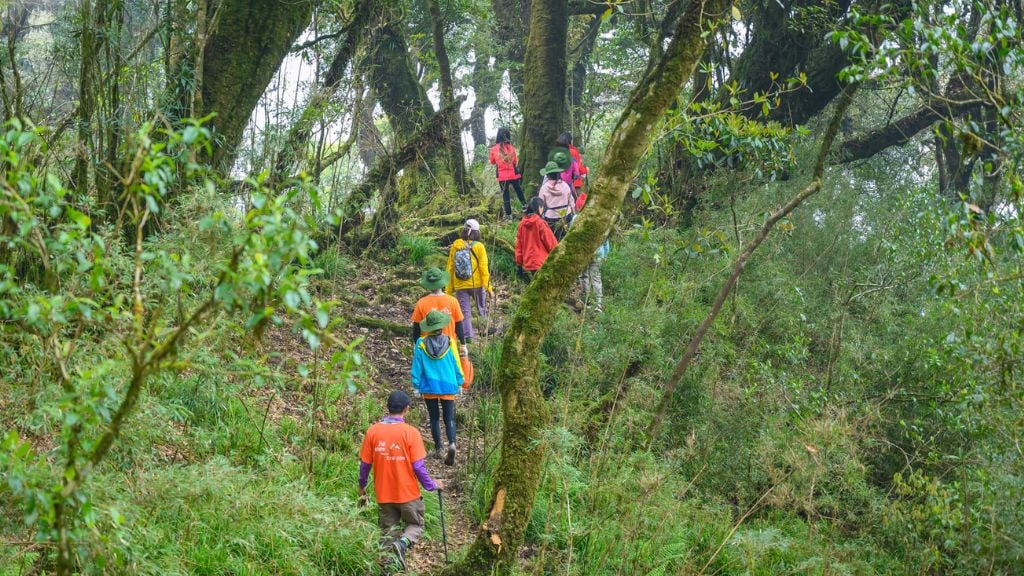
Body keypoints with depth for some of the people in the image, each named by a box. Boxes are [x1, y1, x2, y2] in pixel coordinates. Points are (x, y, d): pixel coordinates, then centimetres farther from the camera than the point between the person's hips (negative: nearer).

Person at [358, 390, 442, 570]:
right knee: (415, 525, 17)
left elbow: (365, 465, 1)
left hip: (383, 495, 3)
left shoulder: (373, 431, -5)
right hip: (408, 494, -3)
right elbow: (418, 467, -14)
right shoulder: (411, 432, -14)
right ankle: (403, 543, -13)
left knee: (388, 532, 16)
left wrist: (362, 488, 17)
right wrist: (432, 485, 2)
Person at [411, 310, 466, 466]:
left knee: (434, 418, 13)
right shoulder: (449, 343, -6)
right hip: (448, 387, 0)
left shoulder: (421, 344, -7)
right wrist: (460, 382, 13)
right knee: (449, 418, 3)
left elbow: (417, 366, -3)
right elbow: (456, 364, 1)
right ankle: (452, 443, -21)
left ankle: (438, 449, 15)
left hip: (429, 387, 0)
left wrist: (416, 386, 6)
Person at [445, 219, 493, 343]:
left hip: (460, 286, 1)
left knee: (465, 311, 6)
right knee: (482, 308, 18)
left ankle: (467, 336, 0)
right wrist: (488, 286, -7)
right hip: (477, 284, -1)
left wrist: (449, 288, 9)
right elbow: (484, 268, -12)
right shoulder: (479, 246, -9)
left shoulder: (455, 246, -2)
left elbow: (450, 268, 2)